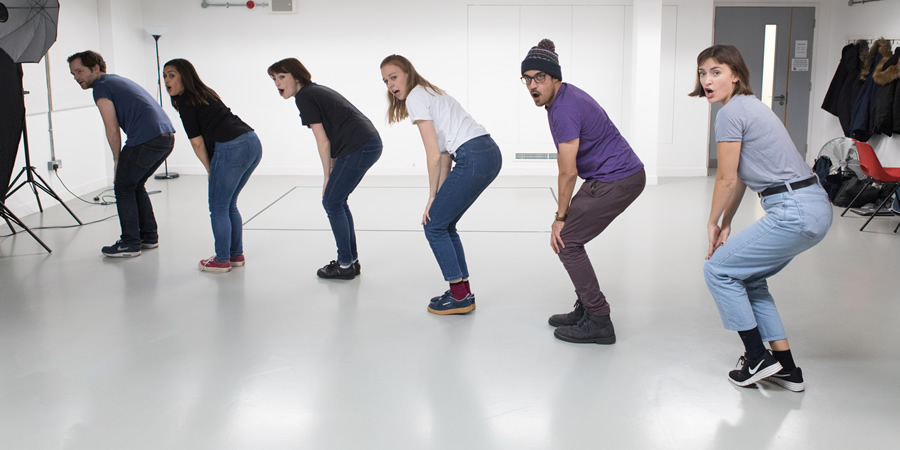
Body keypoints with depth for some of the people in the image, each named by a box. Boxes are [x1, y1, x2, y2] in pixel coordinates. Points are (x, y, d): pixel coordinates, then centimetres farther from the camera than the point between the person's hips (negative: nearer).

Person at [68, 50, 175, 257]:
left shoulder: (101, 87, 0)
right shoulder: (118, 80, 28)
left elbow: (112, 129, -5)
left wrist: (117, 160, 7)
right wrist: (123, 161, 26)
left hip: (147, 139, -9)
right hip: (167, 137, 9)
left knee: (123, 188, 5)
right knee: (135, 185, 22)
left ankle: (130, 244, 8)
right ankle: (149, 236, 25)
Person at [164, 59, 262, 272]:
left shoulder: (185, 102, -3)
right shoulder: (206, 93, 23)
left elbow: (197, 143, -2)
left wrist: (210, 170, 10)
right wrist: (214, 169, 18)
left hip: (232, 149, -9)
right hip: (252, 143, 9)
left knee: (218, 208, 5)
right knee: (229, 205, 20)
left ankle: (222, 260, 12)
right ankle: (236, 255, 25)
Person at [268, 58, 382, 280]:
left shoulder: (304, 97, -6)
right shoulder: (317, 91, 21)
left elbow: (323, 141, -8)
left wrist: (327, 176, 1)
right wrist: (333, 171, 14)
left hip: (358, 148, -9)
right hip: (371, 144, 9)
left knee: (332, 202, 1)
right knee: (337, 201, 16)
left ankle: (345, 265, 8)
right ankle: (351, 260, 21)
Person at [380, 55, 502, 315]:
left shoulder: (415, 97, -3)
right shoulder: (431, 93, 25)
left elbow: (434, 155, -7)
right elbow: (445, 152, 19)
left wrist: (433, 197, 1)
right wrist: (441, 195, 14)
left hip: (474, 158, -9)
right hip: (490, 154, 9)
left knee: (434, 225, 3)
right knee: (443, 224, 17)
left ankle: (460, 297, 8)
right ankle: (463, 292, 21)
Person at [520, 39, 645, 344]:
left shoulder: (565, 110, -23)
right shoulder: (563, 97, 10)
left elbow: (568, 173, -18)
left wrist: (561, 217, -7)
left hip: (618, 181, -10)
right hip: (609, 177, 10)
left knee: (566, 241, -7)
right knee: (570, 238, 11)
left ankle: (598, 322, -2)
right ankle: (586, 310, 18)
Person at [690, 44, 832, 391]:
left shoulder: (731, 112, -12)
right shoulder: (749, 106, 18)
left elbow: (727, 180, -7)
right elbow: (741, 178, 18)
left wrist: (713, 223, 8)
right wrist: (725, 225, 17)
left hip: (794, 213, -10)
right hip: (814, 208, 10)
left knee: (719, 269, 3)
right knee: (747, 277, 19)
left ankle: (758, 359, 10)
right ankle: (786, 368, 22)